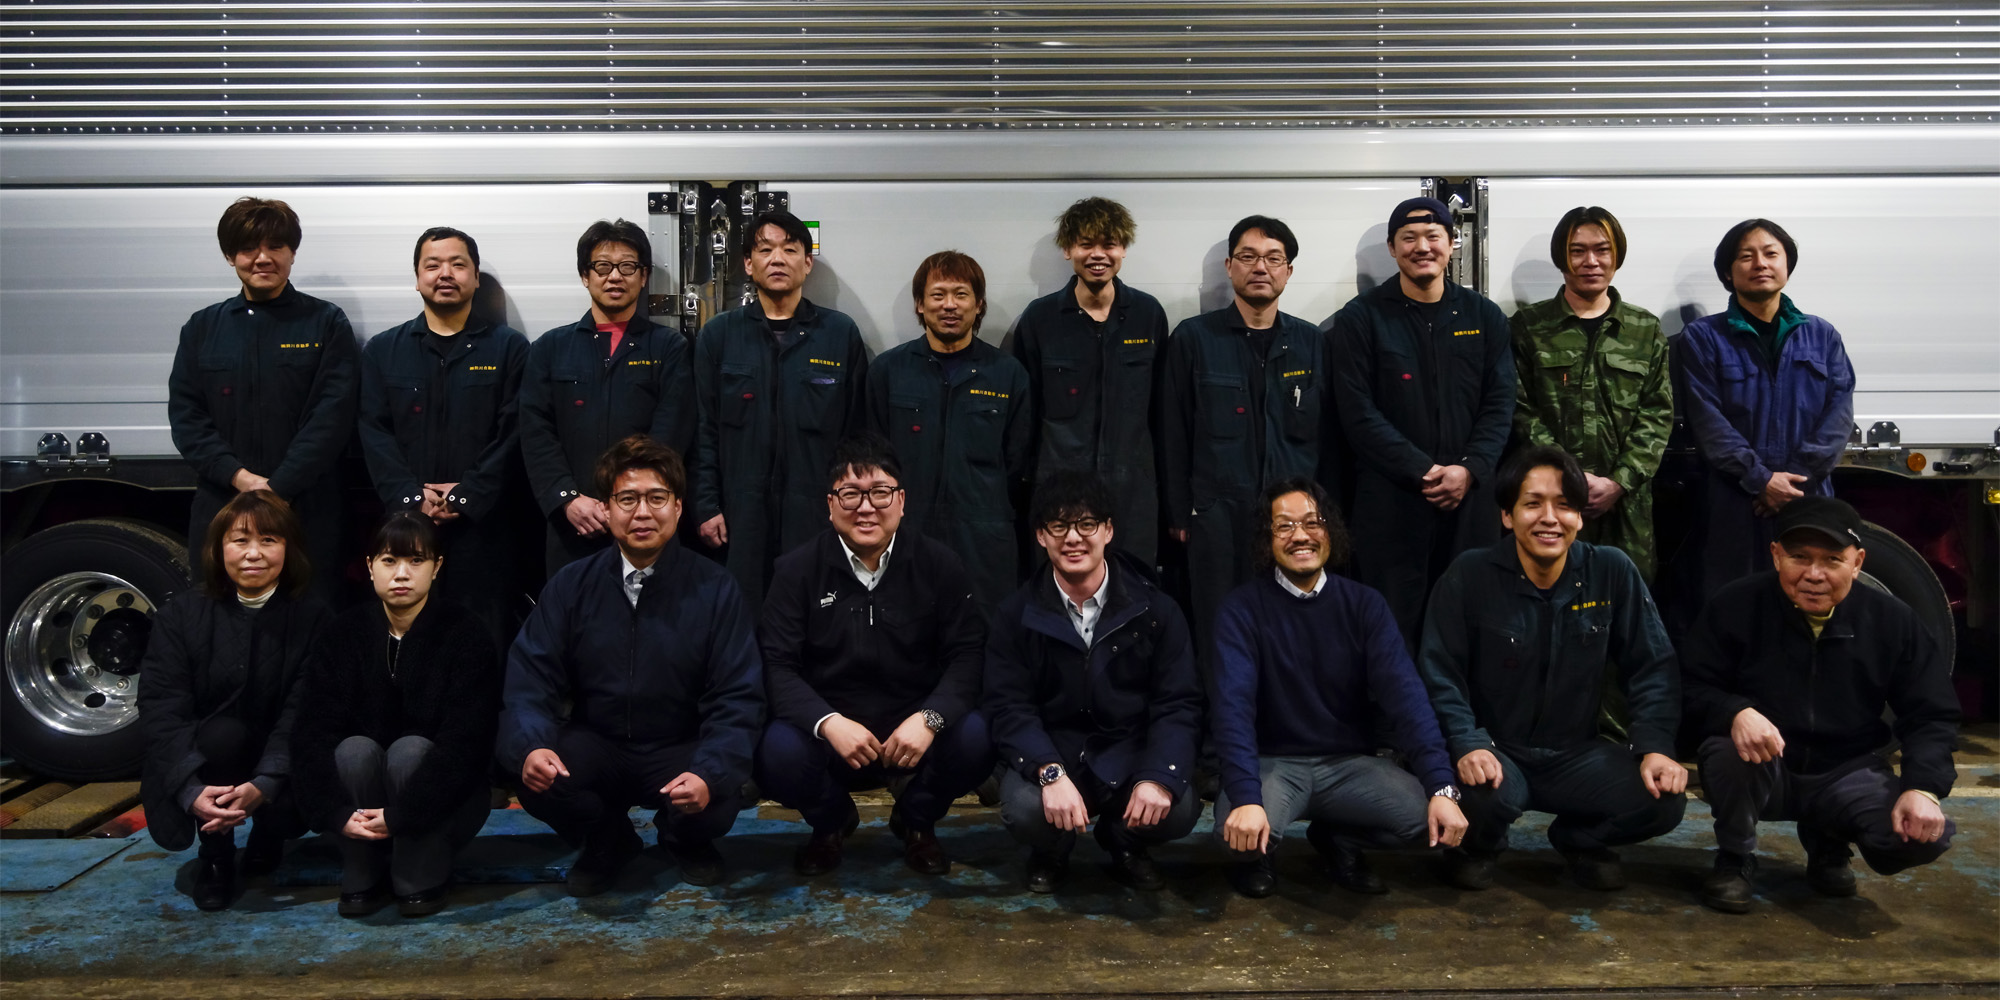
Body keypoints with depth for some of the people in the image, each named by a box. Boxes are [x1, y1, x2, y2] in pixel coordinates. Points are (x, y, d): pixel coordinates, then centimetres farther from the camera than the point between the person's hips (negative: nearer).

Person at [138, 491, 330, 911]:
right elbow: (161, 711, -15)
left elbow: (300, 714, -16)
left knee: (295, 803, -30)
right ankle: (215, 856, -7)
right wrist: (193, 790, -31)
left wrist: (264, 785, -33)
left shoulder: (311, 618, -8)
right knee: (223, 732, -31)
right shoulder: (181, 616, -6)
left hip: (275, 776, 1)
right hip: (194, 772, 0)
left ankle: (266, 838, 11)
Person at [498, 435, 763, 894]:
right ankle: (608, 840, 9)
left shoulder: (714, 589, -6)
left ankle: (686, 840, 12)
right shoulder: (572, 585, 0)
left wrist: (710, 774, -29)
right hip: (597, 749, 2)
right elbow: (531, 679, -5)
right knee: (537, 775, -28)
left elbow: (737, 698, -11)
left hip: (680, 753, -1)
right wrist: (531, 746, -27)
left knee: (718, 803, -31)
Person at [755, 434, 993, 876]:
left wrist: (929, 717, -24)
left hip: (914, 730, 0)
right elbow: (776, 665, -7)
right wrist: (828, 722, -25)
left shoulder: (938, 564, 0)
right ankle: (831, 822, 9)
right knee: (778, 753, -31)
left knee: (975, 739, -29)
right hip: (828, 730, 0)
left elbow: (968, 653, -5)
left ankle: (916, 822, 8)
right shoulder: (797, 569, -1)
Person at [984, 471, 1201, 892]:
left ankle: (1125, 844, 12)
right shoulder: (1017, 615, -1)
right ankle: (1050, 852, 9)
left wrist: (1159, 776, -24)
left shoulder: (1155, 609, -1)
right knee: (1024, 809, -32)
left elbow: (1178, 704, -5)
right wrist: (1050, 773, -28)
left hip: (1130, 755, 1)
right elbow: (1009, 708, -9)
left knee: (1180, 809, -27)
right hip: (1048, 755, -1)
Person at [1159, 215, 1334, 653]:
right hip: (1218, 515, -2)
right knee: (1217, 636, 3)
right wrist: (1178, 514, 0)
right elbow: (1173, 433, 3)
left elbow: (1326, 434, 11)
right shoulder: (1193, 338, 3)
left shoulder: (1311, 342, 9)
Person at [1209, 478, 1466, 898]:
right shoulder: (1243, 608, -7)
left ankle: (1338, 840, 10)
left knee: (1430, 818, -22)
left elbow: (1403, 694, -10)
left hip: (1350, 762, 3)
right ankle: (1253, 856, 7)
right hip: (1273, 762, -3)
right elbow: (1232, 705, -19)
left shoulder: (1363, 604, 2)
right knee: (1241, 829, -34)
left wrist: (1442, 787, -23)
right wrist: (1246, 798, -34)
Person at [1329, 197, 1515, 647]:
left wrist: (1469, 469, -9)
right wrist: (1422, 471, -13)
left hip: (1470, 497, 3)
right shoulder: (1360, 318, 1)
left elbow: (1500, 403, 6)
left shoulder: (1484, 316, 11)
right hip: (1388, 501, -3)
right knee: (1393, 625, 1)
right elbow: (1358, 412, -6)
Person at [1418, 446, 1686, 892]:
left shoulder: (1613, 574, -3)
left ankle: (1580, 839, 15)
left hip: (1578, 752, 3)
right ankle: (1479, 845, 6)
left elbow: (1652, 668, 1)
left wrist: (1655, 746, -12)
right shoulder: (1468, 576, -10)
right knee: (1486, 794, -35)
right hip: (1495, 752, -3)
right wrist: (1468, 745, -24)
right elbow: (1440, 675, -10)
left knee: (1663, 800, -21)